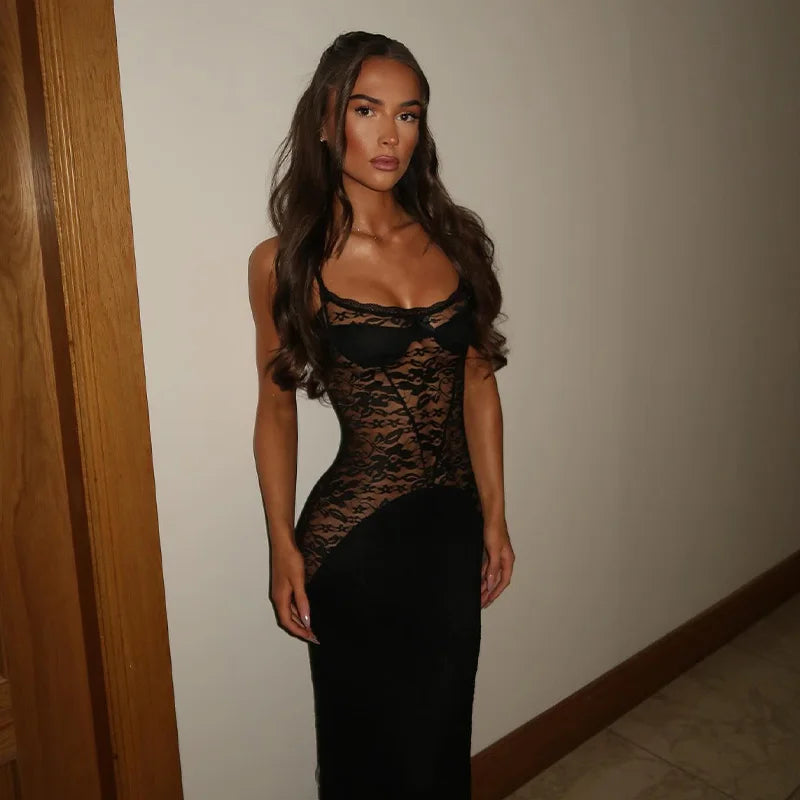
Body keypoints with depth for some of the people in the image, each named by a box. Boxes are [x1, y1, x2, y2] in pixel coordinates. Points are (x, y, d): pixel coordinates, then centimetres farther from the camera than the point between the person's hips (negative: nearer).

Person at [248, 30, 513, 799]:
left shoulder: (454, 239, 1)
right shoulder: (285, 262, -9)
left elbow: (477, 382, 5)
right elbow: (276, 409, -2)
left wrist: (494, 517, 5)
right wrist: (284, 548, -4)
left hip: (454, 526, 4)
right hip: (355, 537, -3)